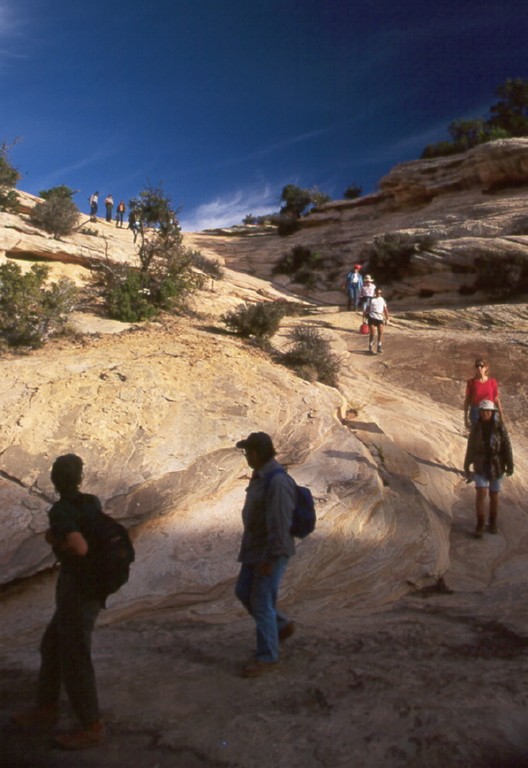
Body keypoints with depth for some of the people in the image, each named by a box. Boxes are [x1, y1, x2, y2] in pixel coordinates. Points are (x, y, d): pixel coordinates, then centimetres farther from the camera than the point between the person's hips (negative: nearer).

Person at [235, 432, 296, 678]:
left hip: (271, 552, -10)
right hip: (256, 548, 10)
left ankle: (267, 657, 15)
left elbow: (280, 524, -27)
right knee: (243, 592, 17)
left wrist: (269, 559, -23)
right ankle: (282, 626, 32)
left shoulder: (277, 482, -27)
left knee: (261, 603, -1)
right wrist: (251, 548, 22)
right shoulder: (262, 475, 5)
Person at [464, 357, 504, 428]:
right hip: (475, 412, -1)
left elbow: (496, 399, 6)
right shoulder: (471, 382, -2)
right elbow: (467, 400, 1)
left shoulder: (492, 382, 0)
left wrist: (501, 415, 5)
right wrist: (466, 418, -1)